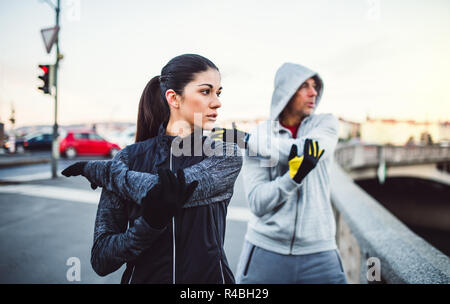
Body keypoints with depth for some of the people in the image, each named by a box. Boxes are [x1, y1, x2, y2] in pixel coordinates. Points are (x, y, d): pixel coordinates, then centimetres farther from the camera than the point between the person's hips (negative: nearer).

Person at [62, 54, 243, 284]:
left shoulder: (226, 156, -11)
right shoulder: (129, 157, -10)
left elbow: (167, 190, -27)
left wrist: (97, 169, -14)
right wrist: (150, 221, -28)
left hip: (209, 276, 0)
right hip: (143, 276, 0)